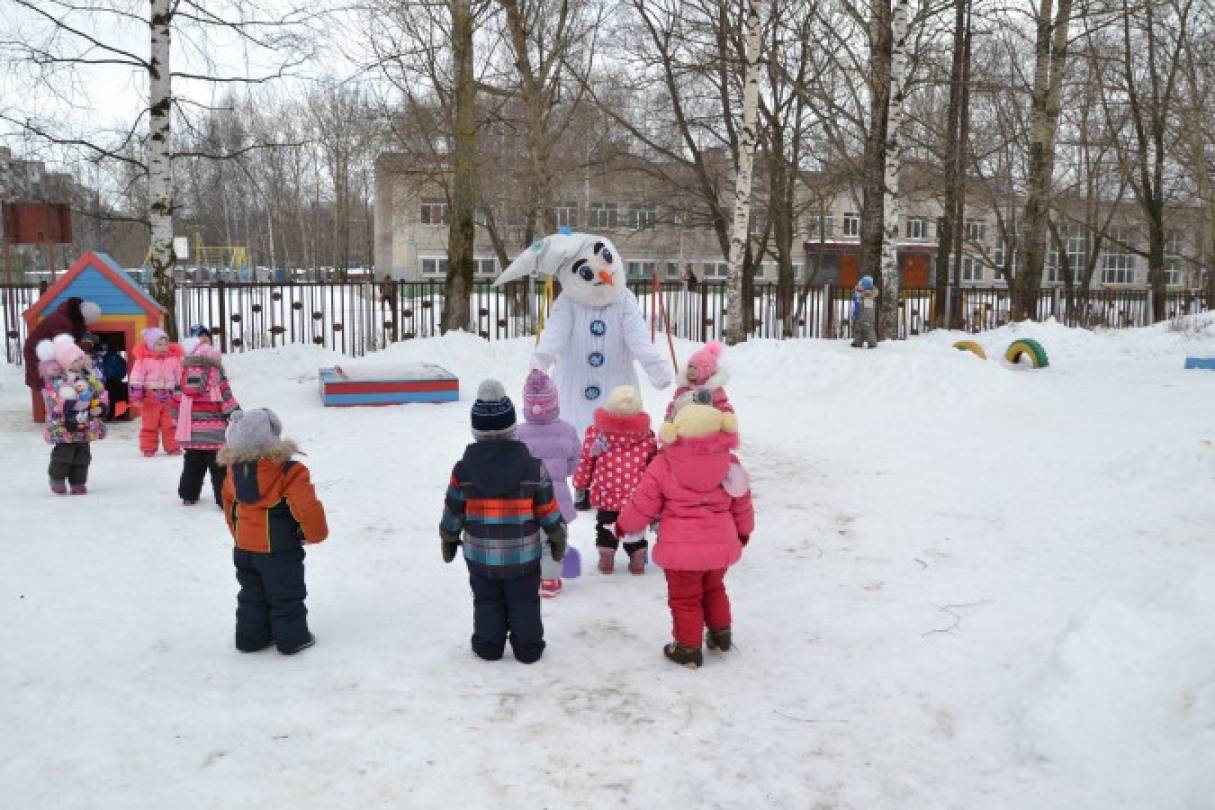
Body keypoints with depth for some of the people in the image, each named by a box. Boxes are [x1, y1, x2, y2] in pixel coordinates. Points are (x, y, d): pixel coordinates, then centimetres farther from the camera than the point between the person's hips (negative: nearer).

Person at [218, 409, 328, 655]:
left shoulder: (234, 470, -3)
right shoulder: (288, 472, -24)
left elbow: (229, 503, 12)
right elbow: (308, 508, -26)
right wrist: (316, 533, -7)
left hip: (244, 548, 6)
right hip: (279, 550, -6)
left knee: (252, 594, 21)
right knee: (286, 596, 10)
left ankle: (251, 637, 29)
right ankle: (292, 638, 20)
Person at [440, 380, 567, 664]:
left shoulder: (463, 469, -9)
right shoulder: (532, 466, -11)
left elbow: (453, 511, 0)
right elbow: (548, 509, -5)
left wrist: (448, 539, 16)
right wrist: (558, 537, 10)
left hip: (480, 555, 1)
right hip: (523, 554, -1)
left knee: (487, 602, 17)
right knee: (524, 602, 14)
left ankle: (488, 646, 25)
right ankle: (527, 648, 21)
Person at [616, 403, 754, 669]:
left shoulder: (663, 466, -14)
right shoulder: (729, 463, -4)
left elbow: (643, 503, -6)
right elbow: (742, 502, 8)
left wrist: (624, 525, 13)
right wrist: (743, 530, 27)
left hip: (681, 549, -4)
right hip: (720, 546, 4)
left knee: (685, 598, 12)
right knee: (714, 589, 28)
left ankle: (688, 648, 19)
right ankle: (721, 635, 37)